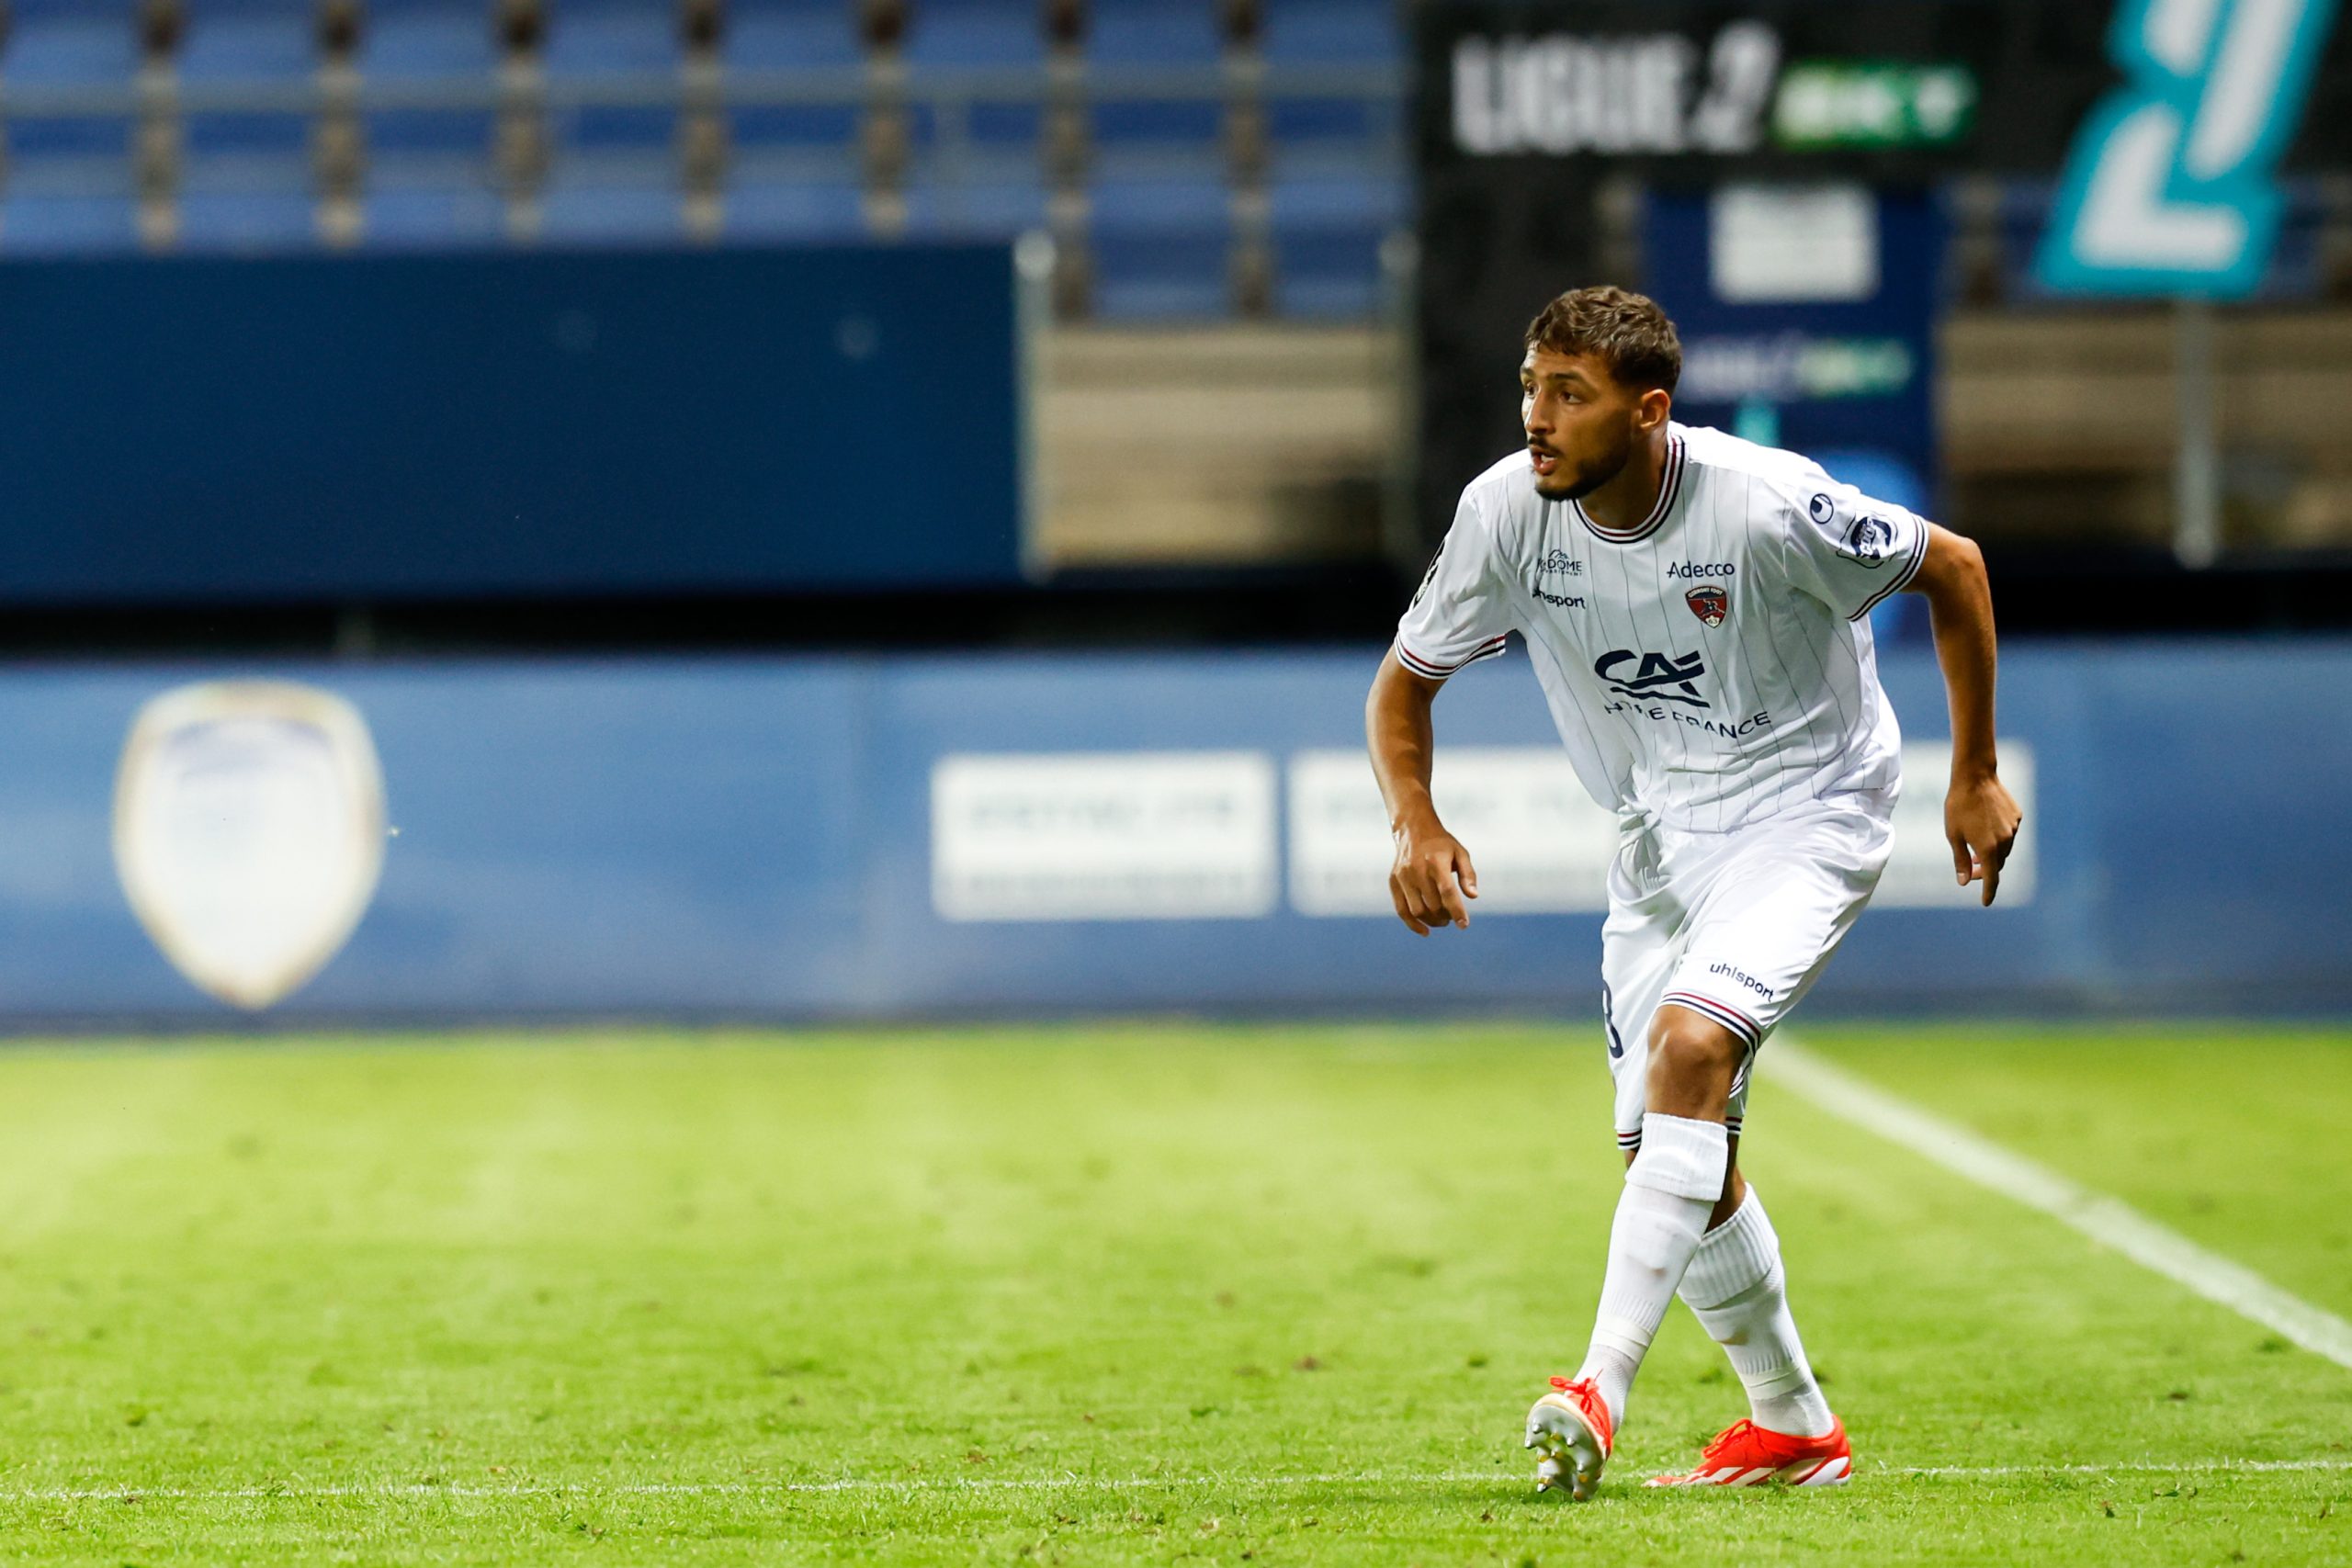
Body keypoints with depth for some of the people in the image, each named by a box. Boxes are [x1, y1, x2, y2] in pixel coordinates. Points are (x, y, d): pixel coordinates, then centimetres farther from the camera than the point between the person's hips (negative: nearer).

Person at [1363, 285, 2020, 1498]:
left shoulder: (1766, 507, -26)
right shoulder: (1506, 511, -13)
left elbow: (1953, 567, -9)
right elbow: (1406, 680, 1)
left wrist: (1974, 777, -4)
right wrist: (1415, 822, -19)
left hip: (1807, 814, -6)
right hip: (1659, 840, 6)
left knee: (1691, 1044, -29)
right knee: (1673, 1152, 7)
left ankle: (1601, 1388, -35)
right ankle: (1792, 1429, 27)